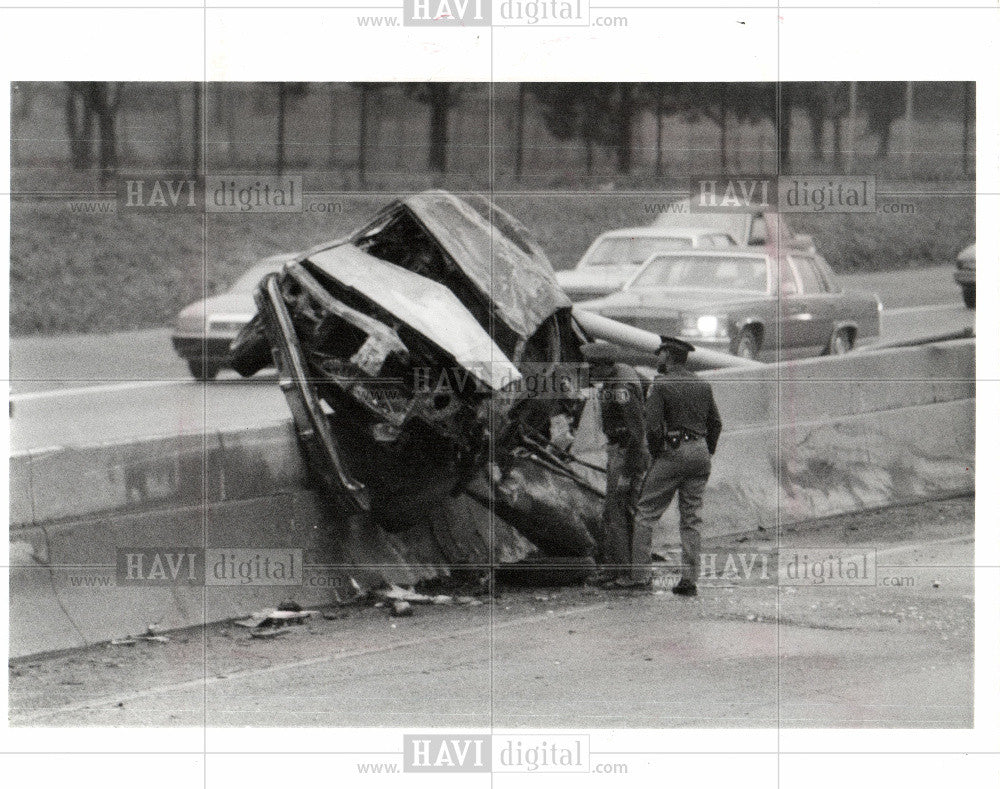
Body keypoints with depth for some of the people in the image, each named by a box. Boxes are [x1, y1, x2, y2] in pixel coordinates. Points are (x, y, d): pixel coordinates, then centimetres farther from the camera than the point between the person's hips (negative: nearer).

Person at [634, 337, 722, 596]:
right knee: (692, 518, 9)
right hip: (701, 453, 6)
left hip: (673, 451, -6)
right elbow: (715, 424, 13)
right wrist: (706, 454, 17)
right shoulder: (703, 385, 12)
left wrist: (656, 455, -1)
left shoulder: (660, 385, -7)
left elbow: (653, 426, -13)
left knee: (647, 513, 3)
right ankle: (689, 579, 5)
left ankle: (640, 576, -2)